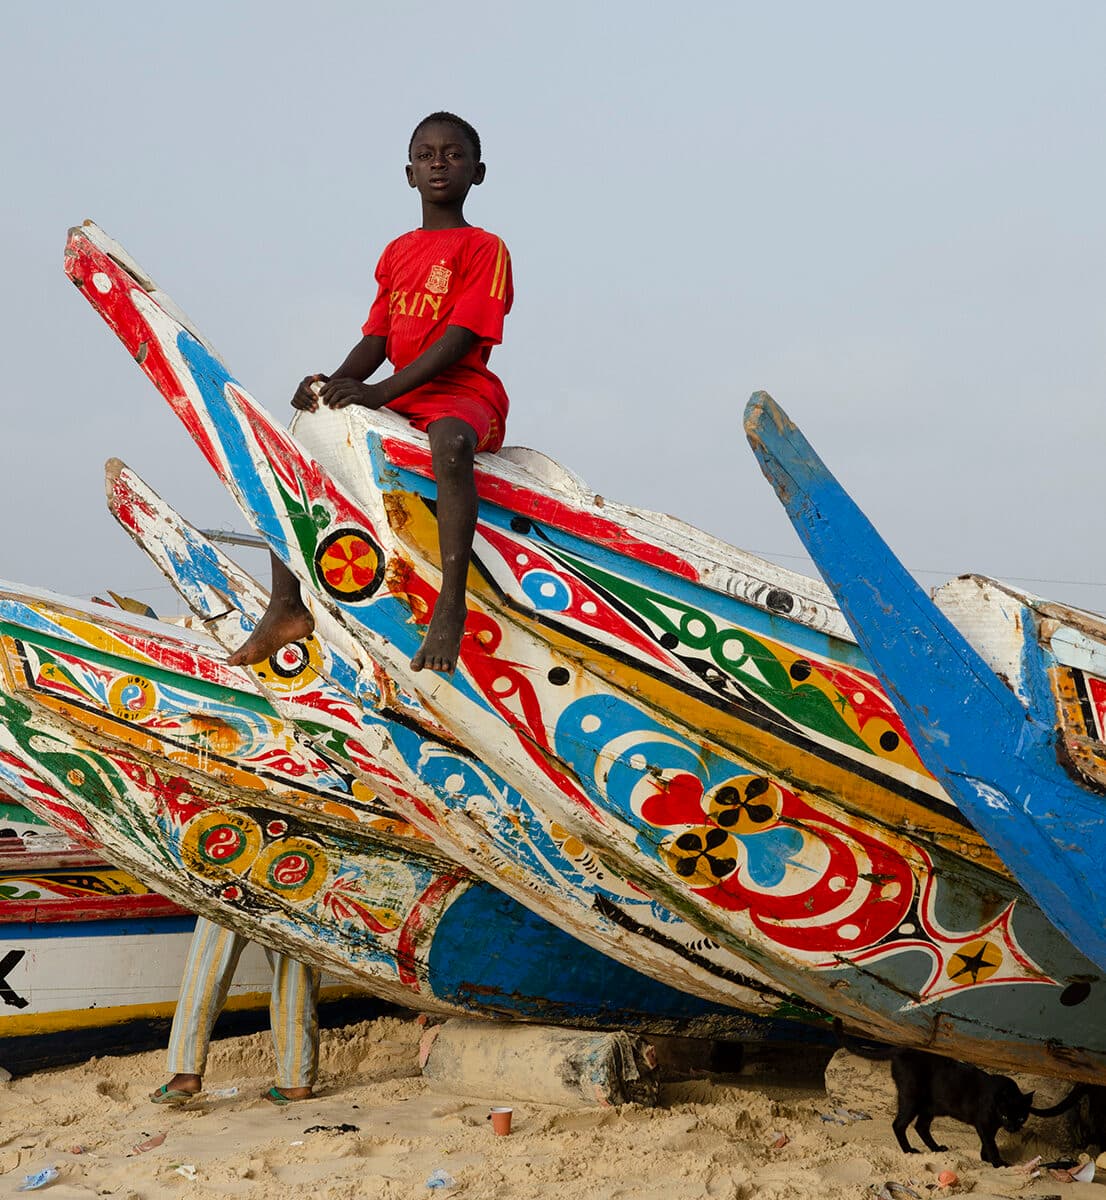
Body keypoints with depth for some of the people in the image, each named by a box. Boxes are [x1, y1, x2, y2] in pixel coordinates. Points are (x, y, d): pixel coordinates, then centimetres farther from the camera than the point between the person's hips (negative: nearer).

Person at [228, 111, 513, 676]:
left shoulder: (485, 248, -3)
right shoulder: (396, 252, 18)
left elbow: (461, 338, -15)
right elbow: (377, 339, 13)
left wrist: (379, 392, -24)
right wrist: (335, 383, -9)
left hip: (463, 392, -7)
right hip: (396, 398, 8)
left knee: (450, 440, -41)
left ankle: (451, 605, -42)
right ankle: (287, 606, 2)